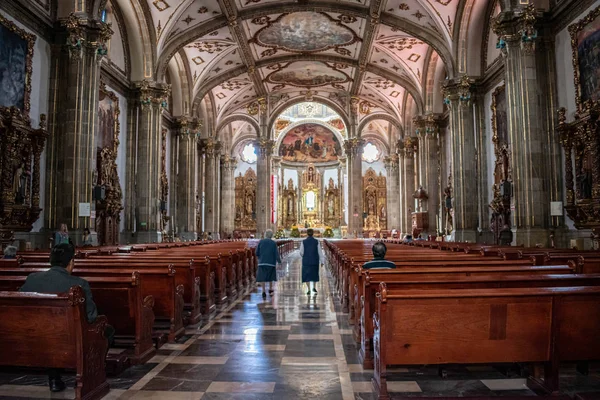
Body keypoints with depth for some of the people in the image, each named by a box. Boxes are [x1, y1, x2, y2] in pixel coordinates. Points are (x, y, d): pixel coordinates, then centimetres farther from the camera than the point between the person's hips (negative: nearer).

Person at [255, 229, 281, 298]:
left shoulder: (261, 241, -2)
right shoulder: (273, 243, -4)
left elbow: (257, 252, 1)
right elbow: (276, 253, -7)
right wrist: (279, 261, 9)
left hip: (262, 262, 0)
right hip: (271, 262, 1)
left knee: (263, 277, 1)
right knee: (270, 276, 19)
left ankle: (264, 292, -11)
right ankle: (270, 290, 31)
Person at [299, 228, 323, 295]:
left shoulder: (303, 242, -8)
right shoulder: (316, 241, -6)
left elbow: (301, 252, -3)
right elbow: (320, 252, -6)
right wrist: (322, 261, 0)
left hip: (306, 261, -1)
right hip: (315, 260, 1)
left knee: (307, 274, 7)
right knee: (314, 273, 22)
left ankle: (308, 289, -1)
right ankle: (314, 287, 20)